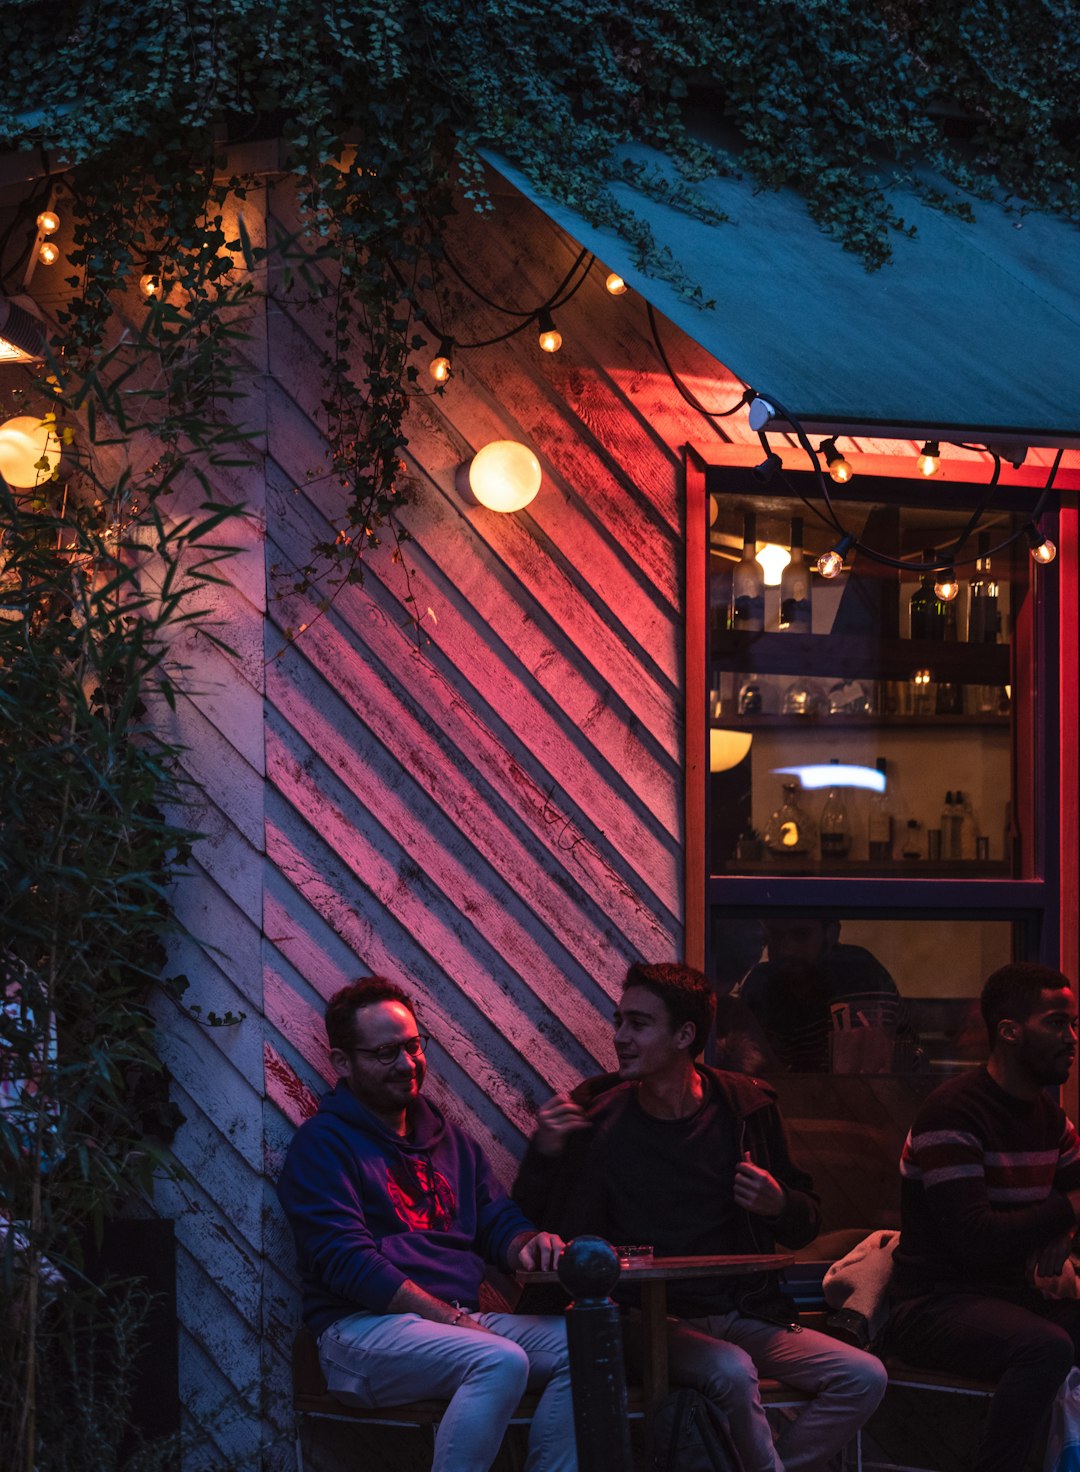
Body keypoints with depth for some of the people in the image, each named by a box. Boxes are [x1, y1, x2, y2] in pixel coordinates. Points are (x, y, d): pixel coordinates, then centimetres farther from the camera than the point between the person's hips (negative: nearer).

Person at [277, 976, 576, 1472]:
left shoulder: (449, 1140, 22)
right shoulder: (322, 1144, -1)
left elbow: (498, 1221, 19)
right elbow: (349, 1263, -12)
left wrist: (530, 1244, -8)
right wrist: (451, 1319, -18)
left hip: (462, 1319, 7)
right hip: (364, 1327, -7)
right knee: (501, 1361, -32)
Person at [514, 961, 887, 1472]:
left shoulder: (746, 1107, 5)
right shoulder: (598, 1118, -3)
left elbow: (804, 1226, 15)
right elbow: (541, 1233, -5)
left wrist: (778, 1205, -8)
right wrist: (544, 1155, -20)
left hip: (746, 1312, 4)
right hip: (653, 1318, -4)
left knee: (863, 1377, -16)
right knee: (731, 1369, -34)